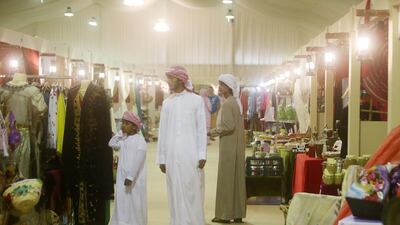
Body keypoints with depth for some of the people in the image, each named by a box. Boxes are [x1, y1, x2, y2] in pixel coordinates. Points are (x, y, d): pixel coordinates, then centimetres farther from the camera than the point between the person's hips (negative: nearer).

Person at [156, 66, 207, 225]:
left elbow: (202, 129, 0)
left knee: (192, 192, -2)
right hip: (172, 155, 3)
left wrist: (202, 155, -7)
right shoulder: (167, 102, 11)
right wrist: (161, 158, 8)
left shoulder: (196, 100, 2)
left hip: (191, 154, -3)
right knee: (175, 193, 4)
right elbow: (162, 131, 12)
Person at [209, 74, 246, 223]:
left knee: (226, 179, -1)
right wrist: (216, 131, 14)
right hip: (236, 146, 9)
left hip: (229, 146, -9)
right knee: (236, 178, 11)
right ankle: (237, 213, 16)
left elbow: (228, 126, -22)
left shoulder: (227, 104, -16)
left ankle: (226, 214, 5)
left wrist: (211, 132, -12)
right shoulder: (235, 102, 13)